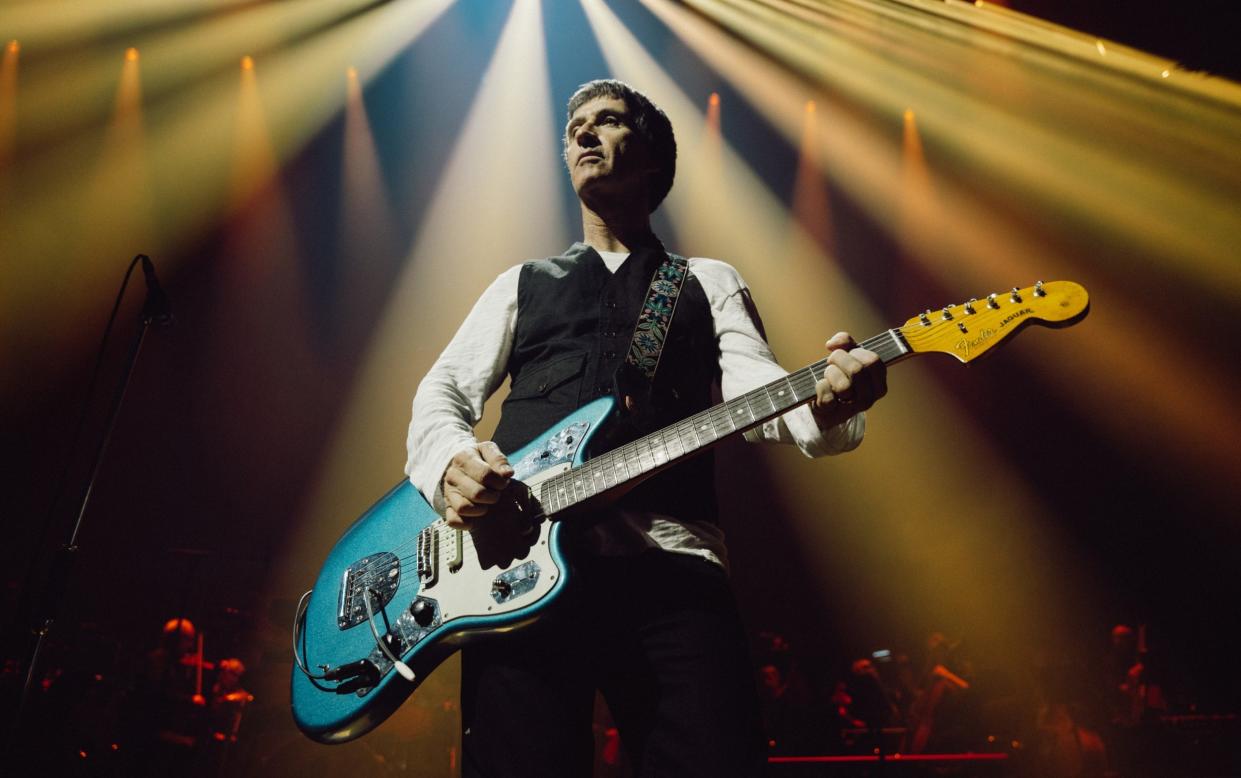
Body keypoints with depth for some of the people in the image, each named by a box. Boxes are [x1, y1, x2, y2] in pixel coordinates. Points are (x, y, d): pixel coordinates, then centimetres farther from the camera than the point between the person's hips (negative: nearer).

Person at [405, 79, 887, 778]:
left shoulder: (709, 282, 22)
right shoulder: (524, 283, 26)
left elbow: (755, 390, 5)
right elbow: (443, 392, 19)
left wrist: (824, 405, -20)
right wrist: (450, 463, -6)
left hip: (670, 560, 0)